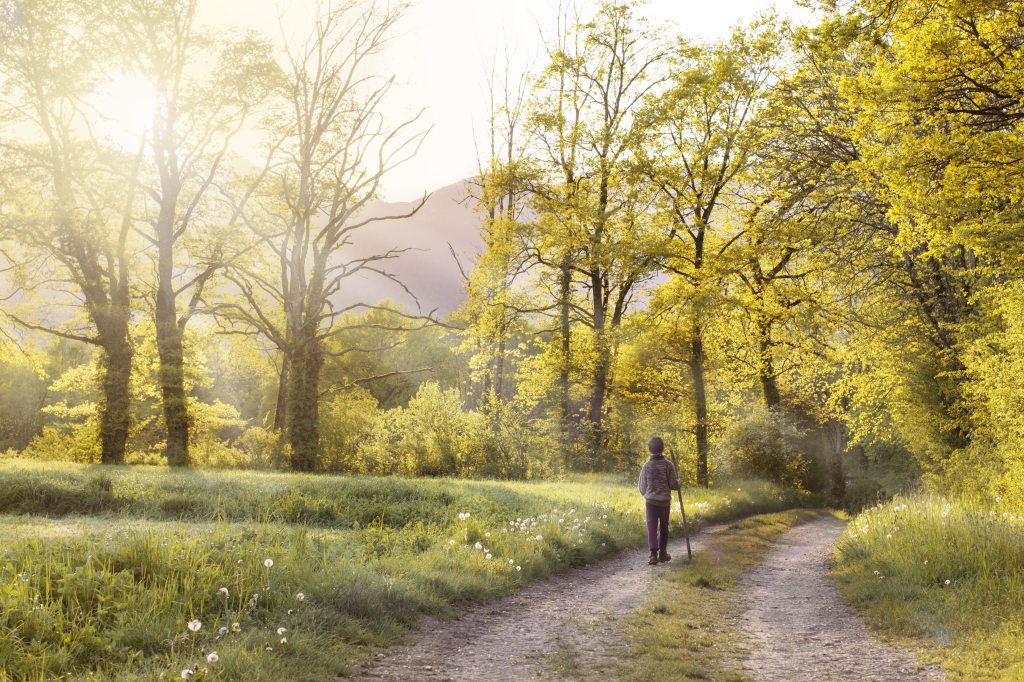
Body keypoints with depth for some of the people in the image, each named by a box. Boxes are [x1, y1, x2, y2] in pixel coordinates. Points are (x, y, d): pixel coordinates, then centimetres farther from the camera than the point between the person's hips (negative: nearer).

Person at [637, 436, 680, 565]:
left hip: (651, 501, 0)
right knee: (664, 528, 15)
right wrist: (678, 482, 16)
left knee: (652, 527, -2)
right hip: (665, 501, 1)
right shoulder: (668, 465, -7)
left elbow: (642, 487, 2)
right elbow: (674, 485, -7)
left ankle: (653, 554, -16)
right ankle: (662, 553, 26)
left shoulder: (646, 466, -4)